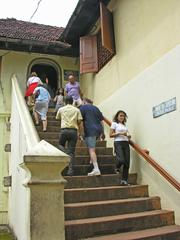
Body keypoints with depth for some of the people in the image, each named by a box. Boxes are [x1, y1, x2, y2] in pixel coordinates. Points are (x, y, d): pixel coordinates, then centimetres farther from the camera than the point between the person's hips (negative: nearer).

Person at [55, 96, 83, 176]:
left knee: (61, 145, 23)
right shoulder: (77, 110, 7)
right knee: (71, 151, 6)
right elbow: (79, 121, 0)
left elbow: (57, 118, 23)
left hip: (64, 130, -1)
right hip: (73, 131, 1)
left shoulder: (61, 109, 8)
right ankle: (70, 170, 4)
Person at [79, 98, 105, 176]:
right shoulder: (96, 108, 21)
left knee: (91, 150, -10)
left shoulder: (82, 107, 5)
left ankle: (96, 169, -18)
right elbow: (101, 121, 20)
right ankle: (92, 160, 29)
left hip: (90, 130, -7)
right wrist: (102, 132, 24)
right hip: (98, 130, 7)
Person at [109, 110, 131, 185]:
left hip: (126, 143, 6)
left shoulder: (124, 125, 21)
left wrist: (128, 136, 2)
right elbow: (110, 135, -4)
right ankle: (117, 168, 14)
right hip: (118, 143, -6)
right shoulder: (114, 123, 4)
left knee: (127, 163, -3)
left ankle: (124, 180, 5)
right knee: (121, 160, -22)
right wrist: (120, 133, -13)